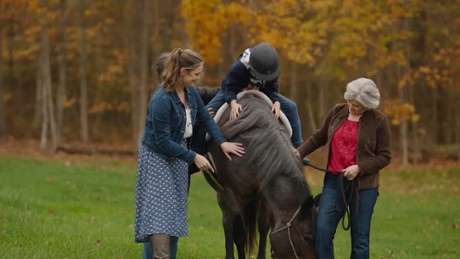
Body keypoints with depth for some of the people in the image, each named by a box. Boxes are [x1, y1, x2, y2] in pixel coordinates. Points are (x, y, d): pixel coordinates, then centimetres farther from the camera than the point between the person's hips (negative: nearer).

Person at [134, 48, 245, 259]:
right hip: (157, 158, -8)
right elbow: (162, 141, -25)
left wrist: (222, 143, -9)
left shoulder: (190, 93, -5)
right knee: (161, 211, -13)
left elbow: (205, 118, 6)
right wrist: (194, 157, -24)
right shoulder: (161, 100, -27)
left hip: (177, 157, 8)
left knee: (174, 209, 10)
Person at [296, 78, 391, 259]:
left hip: (363, 185, -3)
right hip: (334, 181, 3)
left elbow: (384, 156, -5)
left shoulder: (378, 121, -5)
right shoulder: (337, 112, 6)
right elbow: (319, 137, 19)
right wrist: (299, 152, 7)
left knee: (360, 238, 2)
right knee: (322, 230, -8)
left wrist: (359, 167, -17)